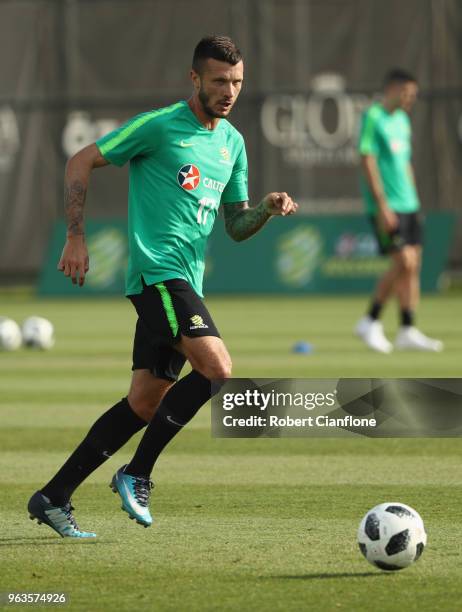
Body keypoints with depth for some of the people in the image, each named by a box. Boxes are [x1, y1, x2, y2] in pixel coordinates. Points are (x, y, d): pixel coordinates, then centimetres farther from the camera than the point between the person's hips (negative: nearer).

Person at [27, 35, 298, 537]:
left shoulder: (232, 143, 16)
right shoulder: (159, 126, -6)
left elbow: (236, 227, 21)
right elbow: (81, 163, -3)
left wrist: (269, 208, 0)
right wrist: (76, 238, -7)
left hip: (186, 280, 8)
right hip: (157, 270, -8)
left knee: (145, 403, 5)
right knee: (217, 369, -22)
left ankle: (53, 497, 11)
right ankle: (137, 475, -10)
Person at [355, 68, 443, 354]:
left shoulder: (402, 121, 17)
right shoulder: (373, 118, -9)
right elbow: (368, 162, -14)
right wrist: (382, 206, -18)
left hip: (408, 204, 8)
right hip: (386, 206, -8)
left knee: (413, 266, 3)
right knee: (404, 263, -13)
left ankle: (408, 331, 6)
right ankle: (371, 322, 1)